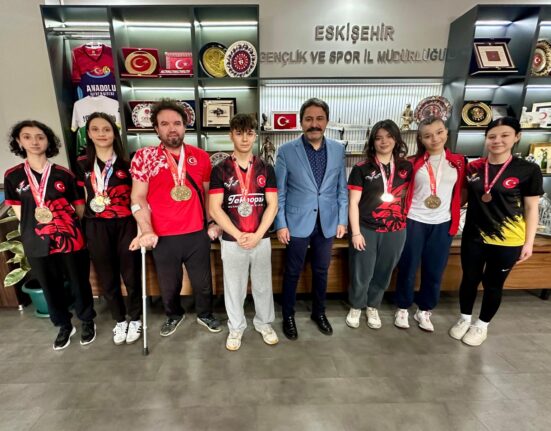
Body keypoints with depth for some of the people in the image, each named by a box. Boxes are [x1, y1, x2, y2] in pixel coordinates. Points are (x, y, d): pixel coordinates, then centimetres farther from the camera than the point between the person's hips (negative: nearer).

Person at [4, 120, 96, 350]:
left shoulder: (64, 174, -3)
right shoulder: (12, 176, 2)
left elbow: (80, 208, 1)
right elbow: (19, 213, 8)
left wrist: (72, 228, -5)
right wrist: (36, 225, -2)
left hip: (70, 239, -2)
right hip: (36, 243, 2)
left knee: (79, 283, 10)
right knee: (51, 287, 16)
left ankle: (87, 321, 33)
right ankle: (64, 325, 38)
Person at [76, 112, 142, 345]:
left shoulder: (127, 163, -4)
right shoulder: (82, 164, 5)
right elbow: (83, 198, 13)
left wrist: (142, 229, -14)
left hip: (125, 225, -3)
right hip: (96, 228, 3)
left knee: (131, 275, 7)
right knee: (107, 278, 14)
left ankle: (135, 319, 30)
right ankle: (119, 320, 35)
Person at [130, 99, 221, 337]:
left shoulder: (201, 156, 1)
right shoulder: (144, 156, -4)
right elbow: (138, 197, -6)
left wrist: (213, 223, 4)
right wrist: (147, 231, -14)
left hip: (197, 234, 1)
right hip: (163, 237, -1)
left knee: (203, 281, 18)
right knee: (169, 285, 19)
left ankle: (205, 314, 45)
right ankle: (174, 315, 49)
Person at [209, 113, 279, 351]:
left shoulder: (266, 169, 2)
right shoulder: (220, 170, -3)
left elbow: (272, 205, -2)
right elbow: (214, 208, -8)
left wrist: (257, 235, -12)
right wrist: (238, 235, -15)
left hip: (261, 239, 1)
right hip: (231, 240, -1)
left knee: (263, 284, 15)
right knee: (234, 286, 13)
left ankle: (264, 323, 37)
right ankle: (236, 327, 35)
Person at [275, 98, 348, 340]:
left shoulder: (338, 150, 3)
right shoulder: (286, 151, -7)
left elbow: (342, 188, 7)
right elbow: (279, 191, -5)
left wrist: (342, 220, 3)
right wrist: (280, 224, -8)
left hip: (327, 222, 3)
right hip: (297, 222, -3)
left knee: (321, 270, 17)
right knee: (293, 272, 10)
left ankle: (319, 312, 39)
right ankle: (288, 316, 32)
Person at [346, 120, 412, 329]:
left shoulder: (406, 167, 3)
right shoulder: (361, 169, -6)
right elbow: (353, 203, -7)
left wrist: (405, 219, 5)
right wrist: (355, 233, -11)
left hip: (395, 231, 3)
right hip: (366, 230, -3)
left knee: (383, 273, 17)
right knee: (361, 274, 8)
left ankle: (373, 307, 40)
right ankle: (356, 307, 34)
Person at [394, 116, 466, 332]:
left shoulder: (458, 162, 4)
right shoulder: (413, 163, -3)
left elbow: (460, 192, 11)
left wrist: (455, 220, 5)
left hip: (443, 224, 3)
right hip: (414, 221, -2)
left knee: (434, 271, 11)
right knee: (408, 268, 6)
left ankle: (424, 310, 30)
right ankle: (402, 308, 25)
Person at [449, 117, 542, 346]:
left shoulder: (528, 170, -8)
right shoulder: (473, 168, -1)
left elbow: (531, 209, -4)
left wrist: (529, 242, -5)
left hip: (508, 242, -2)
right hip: (473, 237, 2)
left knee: (493, 285, 12)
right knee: (469, 279, 14)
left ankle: (482, 325, 33)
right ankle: (464, 319, 36)